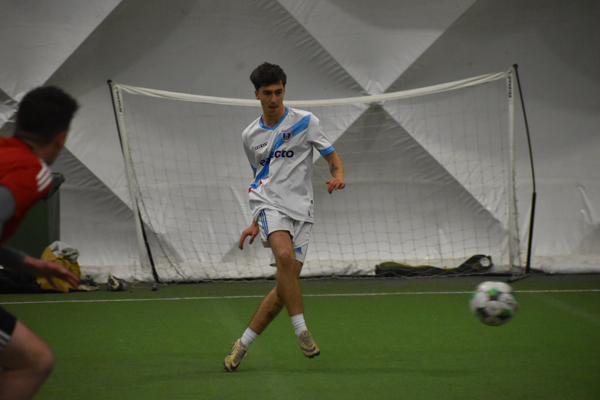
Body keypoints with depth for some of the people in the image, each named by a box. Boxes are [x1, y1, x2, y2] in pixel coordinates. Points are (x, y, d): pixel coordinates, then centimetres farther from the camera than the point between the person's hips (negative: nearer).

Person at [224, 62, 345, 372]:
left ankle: (243, 344, 8)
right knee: (285, 256, -31)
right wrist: (256, 223, 19)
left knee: (286, 284, -7)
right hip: (269, 205, 0)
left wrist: (338, 176, -17)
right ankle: (301, 330, -23)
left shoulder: (305, 122, 4)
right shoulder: (250, 135, 13)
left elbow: (332, 156, 6)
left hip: (300, 209, 0)